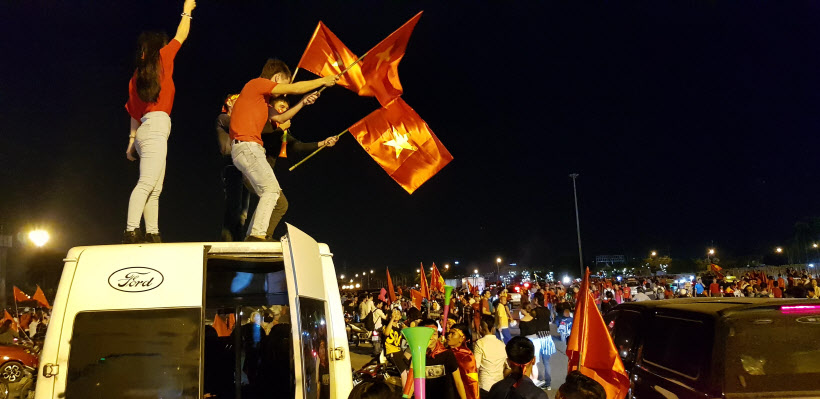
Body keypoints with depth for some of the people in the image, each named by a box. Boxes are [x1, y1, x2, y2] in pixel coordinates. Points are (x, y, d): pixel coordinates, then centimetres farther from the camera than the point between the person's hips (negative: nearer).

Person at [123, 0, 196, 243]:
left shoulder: (137, 76, 21)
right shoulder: (161, 59, 4)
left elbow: (134, 111, 20)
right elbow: (181, 35, 15)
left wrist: (132, 140, 21)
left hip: (145, 129, 9)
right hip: (156, 125, -9)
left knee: (155, 189, 7)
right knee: (147, 183, -19)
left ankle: (152, 234, 6)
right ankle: (131, 231, -28)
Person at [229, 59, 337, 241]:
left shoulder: (261, 99, 26)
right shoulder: (256, 84, -1)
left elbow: (280, 118, 30)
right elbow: (295, 88, -3)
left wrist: (302, 103, 21)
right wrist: (322, 81, 6)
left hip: (249, 149, 10)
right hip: (246, 146, -10)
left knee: (269, 194, 7)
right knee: (271, 188, -19)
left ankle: (251, 237, 4)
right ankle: (257, 235, -27)